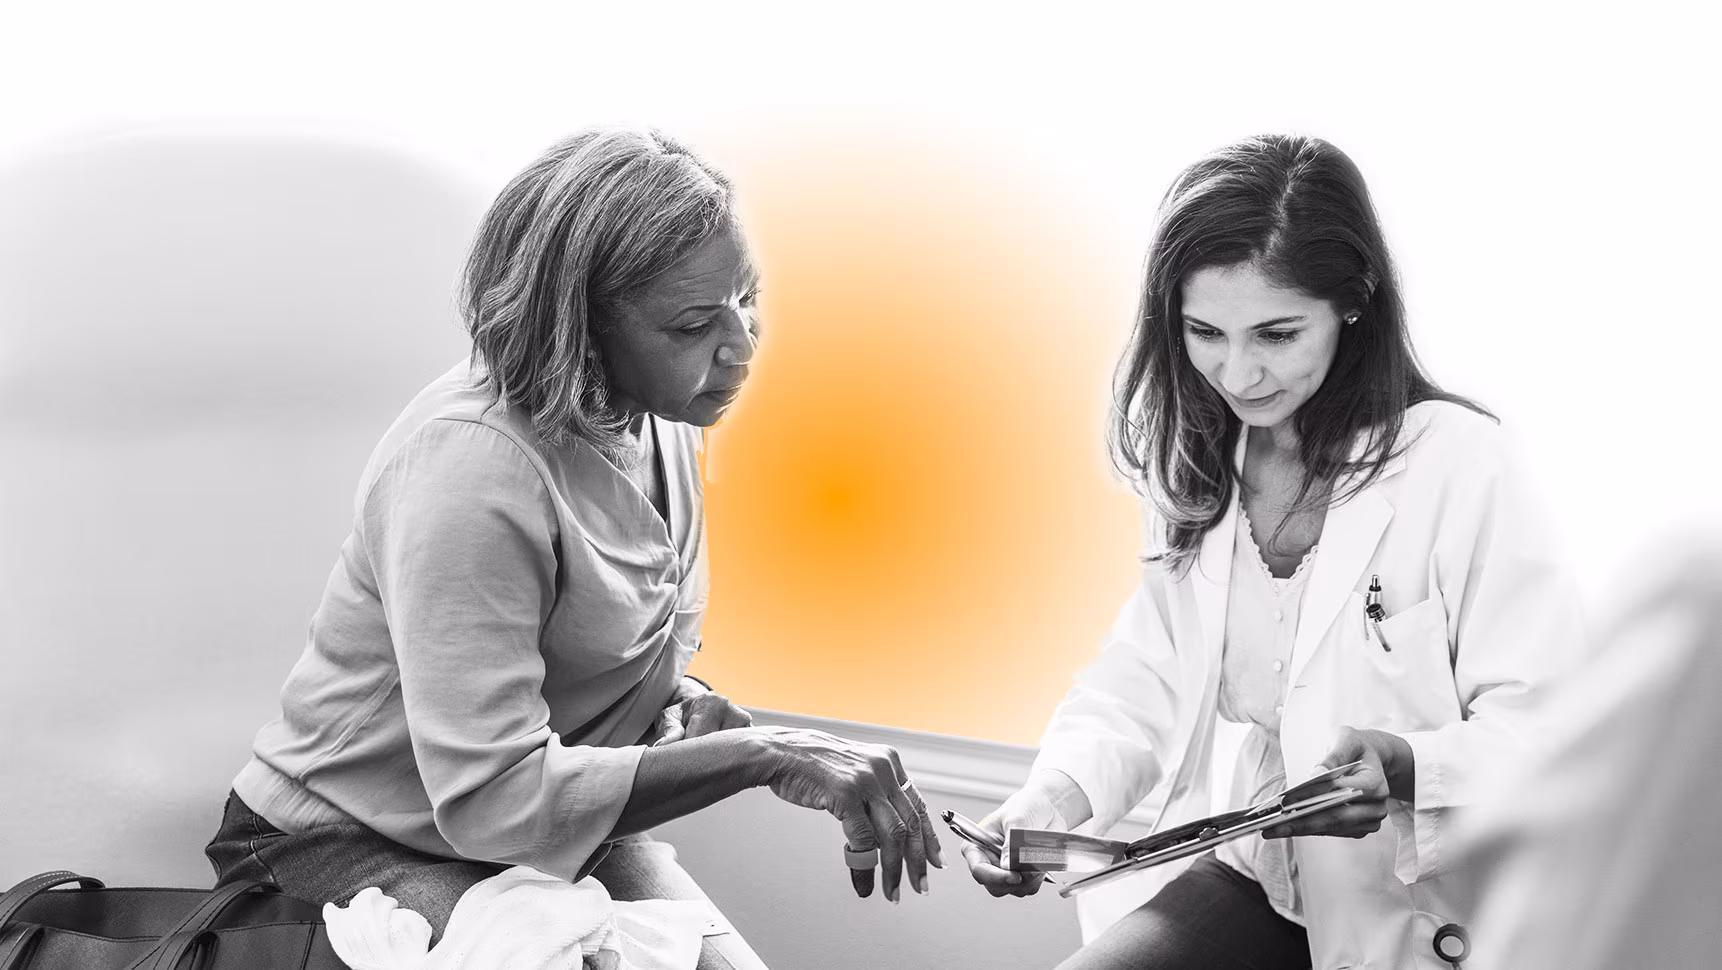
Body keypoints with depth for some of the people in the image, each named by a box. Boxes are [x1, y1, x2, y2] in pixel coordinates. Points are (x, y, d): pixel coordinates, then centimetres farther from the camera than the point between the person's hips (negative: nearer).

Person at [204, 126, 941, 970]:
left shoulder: (658, 422, -1)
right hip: (351, 846, -7)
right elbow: (493, 799, -33)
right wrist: (763, 756, -35)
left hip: (559, 827, 7)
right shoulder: (471, 464, -28)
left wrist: (685, 703, -10)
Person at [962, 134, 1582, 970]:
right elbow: (1142, 683, 5)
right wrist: (1053, 799, -14)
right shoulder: (1195, 469, 4)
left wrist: (1406, 769, -34)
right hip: (1257, 878, 5)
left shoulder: (1457, 462, -15)